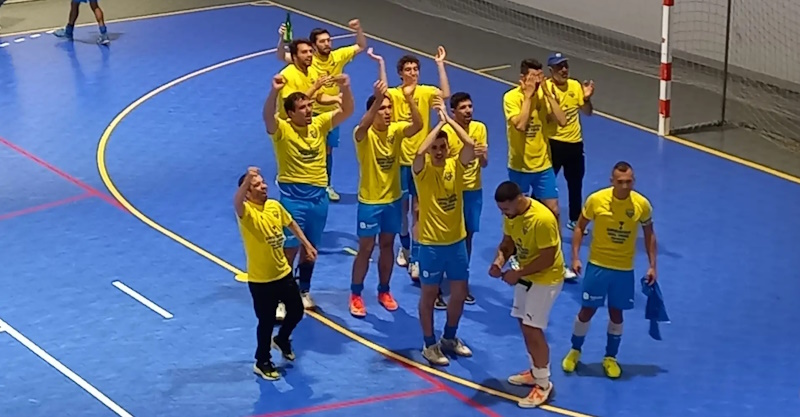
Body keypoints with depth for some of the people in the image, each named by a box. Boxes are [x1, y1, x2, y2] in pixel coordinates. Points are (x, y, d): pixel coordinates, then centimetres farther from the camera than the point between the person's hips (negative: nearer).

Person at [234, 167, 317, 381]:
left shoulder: (275, 206, -2)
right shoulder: (246, 212, -22)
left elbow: (291, 224, 18)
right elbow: (237, 202, -47)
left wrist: (307, 245, 18)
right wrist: (246, 180, -63)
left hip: (283, 273, 6)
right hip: (260, 280, -6)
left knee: (296, 311, 18)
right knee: (266, 321, 3)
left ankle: (281, 340, 48)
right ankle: (262, 363, 24)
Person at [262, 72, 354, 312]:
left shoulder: (319, 124, 3)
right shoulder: (282, 129, -11)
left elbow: (346, 112, -3)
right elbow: (268, 116, -31)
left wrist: (345, 89, -22)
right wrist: (275, 92, -48)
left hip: (318, 194, 5)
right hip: (293, 195, -5)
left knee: (311, 246, 16)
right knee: (290, 247, -3)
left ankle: (304, 291, 31)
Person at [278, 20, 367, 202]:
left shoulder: (338, 56, -6)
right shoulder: (308, 60, -17)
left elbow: (361, 46, 3)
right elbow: (282, 57, -27)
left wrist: (358, 30, -15)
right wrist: (282, 39, -44)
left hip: (332, 112, 4)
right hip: (312, 113, -4)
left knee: (328, 150, 14)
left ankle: (327, 185, 28)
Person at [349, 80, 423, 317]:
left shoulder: (396, 130, -6)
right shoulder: (364, 134, -17)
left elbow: (418, 125, -25)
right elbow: (363, 126, -42)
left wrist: (409, 97, -40)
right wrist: (377, 98, -55)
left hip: (393, 199, 4)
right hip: (369, 201, -4)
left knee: (387, 245, 15)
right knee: (366, 248, 3)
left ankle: (383, 291, 29)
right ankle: (355, 295, 17)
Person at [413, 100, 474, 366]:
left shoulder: (456, 166, -2)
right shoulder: (423, 170, -12)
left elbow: (470, 144, -19)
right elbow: (420, 151, -34)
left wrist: (449, 119, -17)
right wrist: (440, 122, -24)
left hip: (457, 240, 4)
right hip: (431, 243, -4)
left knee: (460, 292, 13)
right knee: (429, 294, 6)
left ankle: (449, 338, 33)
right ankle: (429, 344, 19)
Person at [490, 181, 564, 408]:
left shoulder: (542, 219, -31)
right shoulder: (511, 214, -5)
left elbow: (548, 258, -26)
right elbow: (507, 242, 7)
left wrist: (518, 274, -24)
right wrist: (499, 261, -14)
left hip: (546, 279, -8)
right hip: (526, 275, 8)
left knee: (532, 329, -9)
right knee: (525, 325, 15)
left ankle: (544, 384, 1)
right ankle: (536, 371, 32)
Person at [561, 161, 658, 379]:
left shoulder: (642, 204, -12)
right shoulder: (596, 200, -16)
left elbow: (649, 234, 4)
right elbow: (580, 227, -2)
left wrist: (652, 265, 1)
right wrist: (575, 257, -10)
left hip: (624, 269, 1)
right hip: (597, 265, -1)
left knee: (616, 313, 10)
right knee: (587, 310, 7)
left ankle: (610, 357, 27)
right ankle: (575, 351, 29)